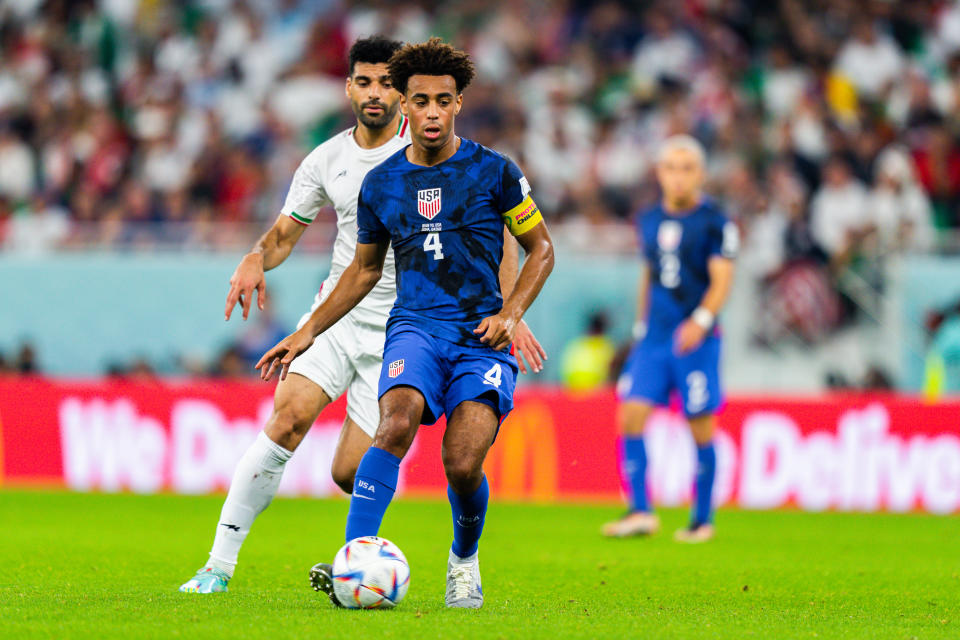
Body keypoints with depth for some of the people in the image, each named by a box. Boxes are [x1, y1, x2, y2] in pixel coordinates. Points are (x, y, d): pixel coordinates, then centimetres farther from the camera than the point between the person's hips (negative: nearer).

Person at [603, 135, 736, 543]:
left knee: (700, 428, 0)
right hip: (654, 337, 5)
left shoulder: (714, 222, -5)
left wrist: (702, 320, -24)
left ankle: (702, 519, 12)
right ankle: (640, 511, -7)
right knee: (631, 417, -9)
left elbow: (722, 280, -10)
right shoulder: (649, 222, 12)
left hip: (696, 340, -5)